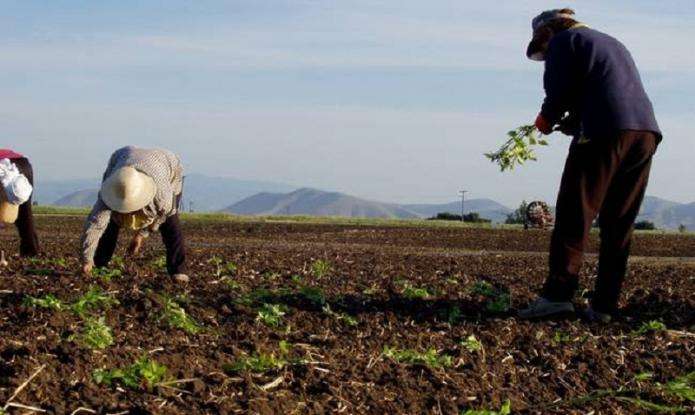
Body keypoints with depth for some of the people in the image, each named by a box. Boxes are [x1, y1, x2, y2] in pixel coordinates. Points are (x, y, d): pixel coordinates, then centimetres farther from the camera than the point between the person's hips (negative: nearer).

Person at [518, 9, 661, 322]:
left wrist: (547, 119, 14)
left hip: (606, 132, -7)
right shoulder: (612, 44, 33)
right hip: (646, 131, 7)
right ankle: (604, 306, 5)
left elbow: (559, 89, -4)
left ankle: (558, 293, -15)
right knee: (619, 224, 7)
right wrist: (573, 121, 23)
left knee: (574, 214, -7)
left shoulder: (562, 40, 10)